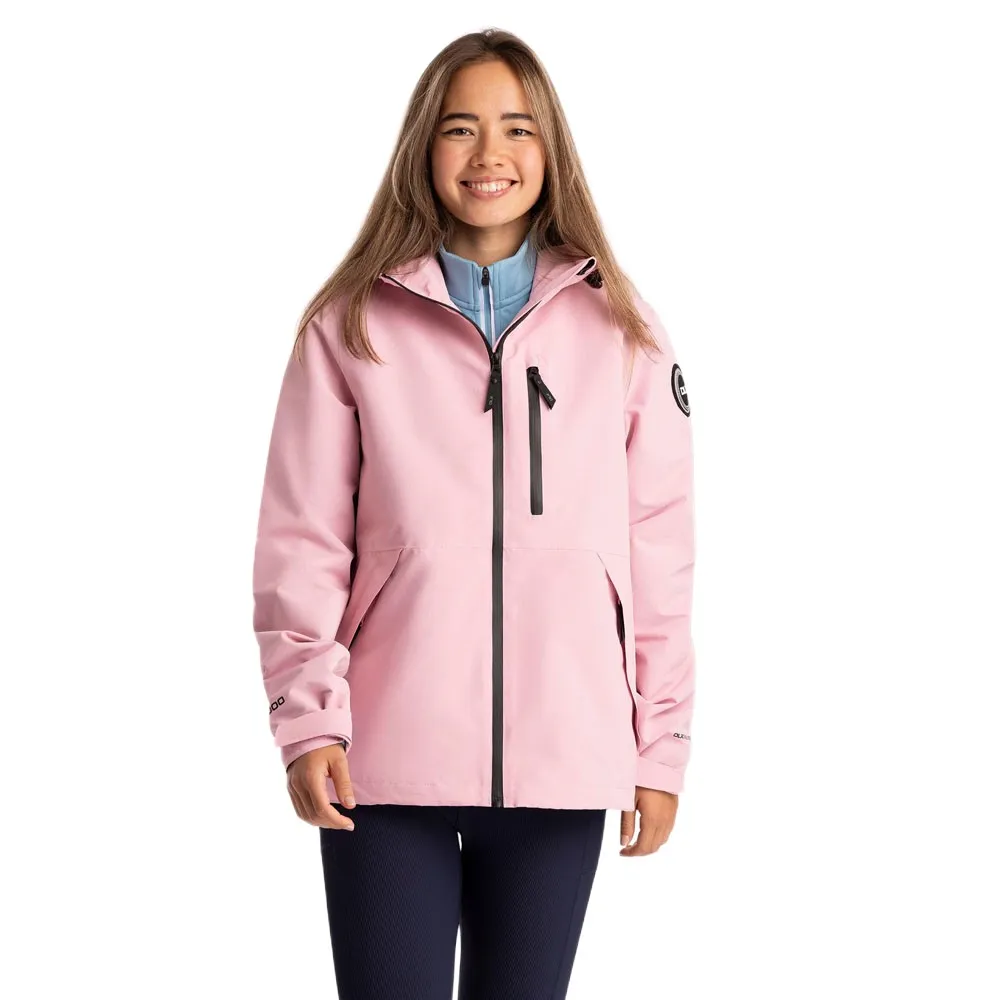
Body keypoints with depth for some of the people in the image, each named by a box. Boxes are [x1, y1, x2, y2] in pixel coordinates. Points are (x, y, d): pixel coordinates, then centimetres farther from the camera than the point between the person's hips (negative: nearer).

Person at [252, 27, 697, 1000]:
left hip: (565, 765, 1)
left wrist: (662, 745, 3)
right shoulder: (350, 325, 2)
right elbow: (302, 543, 0)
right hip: (388, 759, -1)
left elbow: (660, 548, 5)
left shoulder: (619, 327, 6)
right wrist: (310, 718, -9)